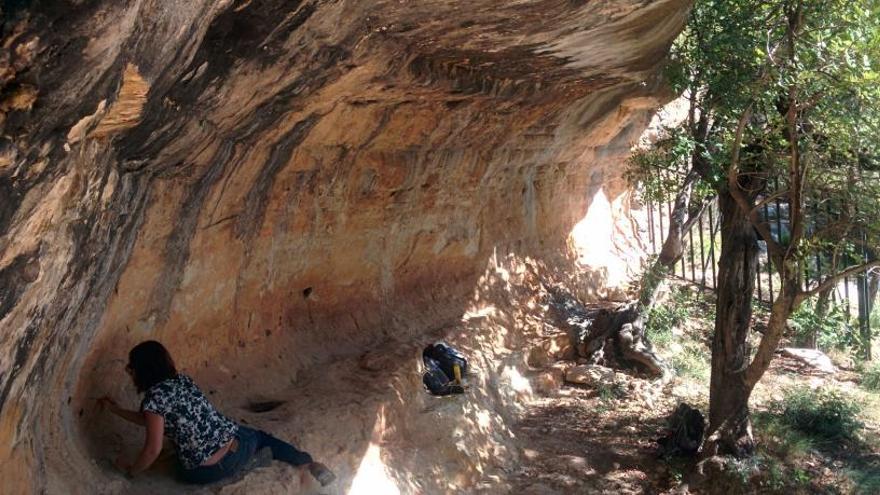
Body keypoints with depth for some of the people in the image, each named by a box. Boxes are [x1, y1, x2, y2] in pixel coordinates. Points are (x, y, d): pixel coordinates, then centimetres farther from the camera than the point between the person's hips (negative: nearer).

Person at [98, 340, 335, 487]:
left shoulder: (154, 397, -12)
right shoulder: (180, 379, 11)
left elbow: (153, 450, -14)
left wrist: (130, 470, 5)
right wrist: (116, 409, 31)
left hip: (206, 472, -5)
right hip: (237, 445, 5)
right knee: (258, 436, 37)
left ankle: (253, 460, 7)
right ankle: (310, 464, 15)